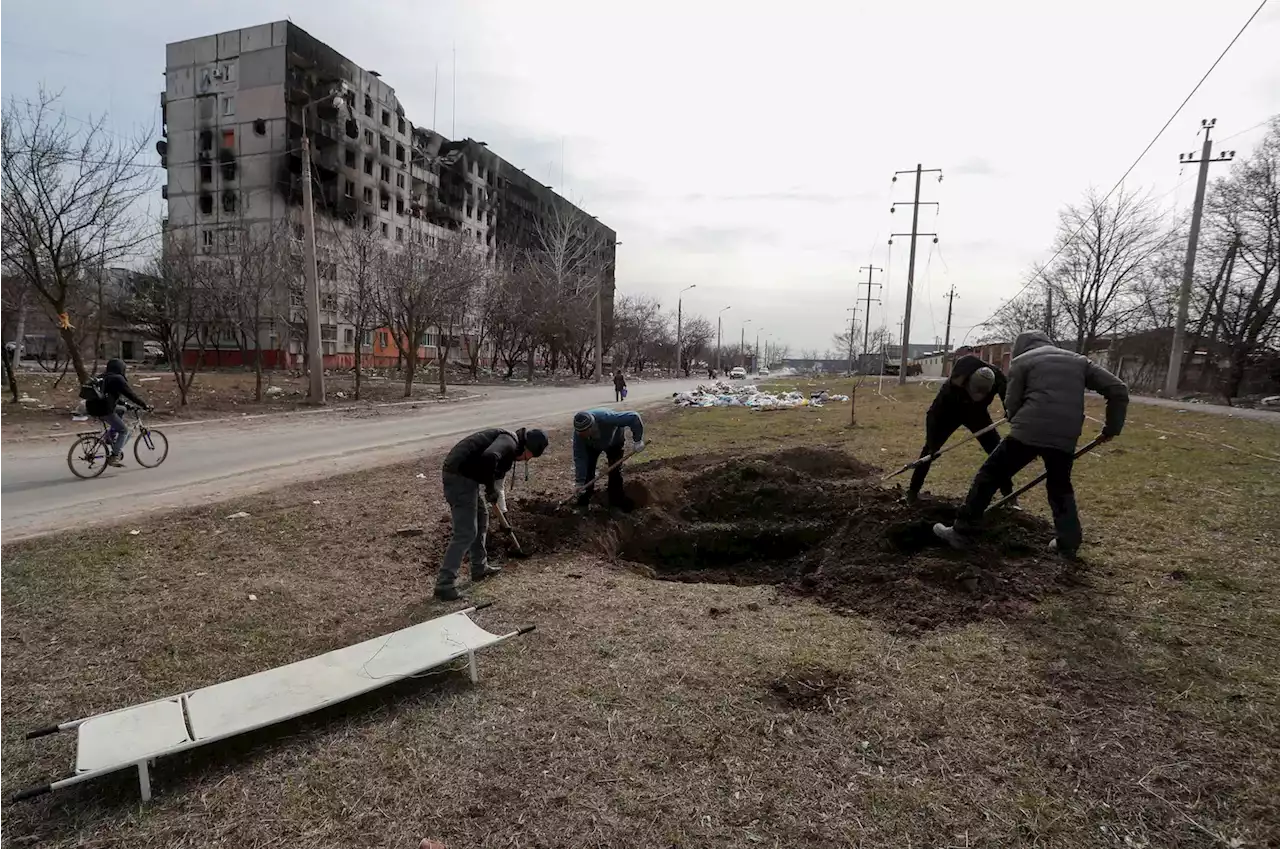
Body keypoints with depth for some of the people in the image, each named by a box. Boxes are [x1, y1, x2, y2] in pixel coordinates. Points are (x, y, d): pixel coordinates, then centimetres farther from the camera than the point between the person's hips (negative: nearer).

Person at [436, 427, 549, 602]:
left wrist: (502, 509, 35)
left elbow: (499, 479, 31)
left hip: (461, 475, 11)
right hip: (459, 477, -11)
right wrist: (490, 489, -19)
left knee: (481, 518, 24)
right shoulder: (509, 442, -11)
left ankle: (480, 568, 35)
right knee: (466, 533, -7)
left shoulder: (510, 450, 21)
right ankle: (444, 585, -2)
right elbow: (489, 457, -33)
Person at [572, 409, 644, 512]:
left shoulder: (607, 418, -48)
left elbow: (633, 417, -41)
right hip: (592, 445, 2)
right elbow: (579, 458, -31)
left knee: (615, 469, -10)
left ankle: (617, 498, 5)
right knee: (587, 469, -9)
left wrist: (637, 440, -38)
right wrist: (580, 482, -32)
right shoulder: (579, 432, -37)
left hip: (614, 442, -2)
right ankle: (585, 497, 8)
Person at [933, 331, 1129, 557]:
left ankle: (960, 533, 6)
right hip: (1065, 437, 4)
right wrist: (1112, 427, 23)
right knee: (1060, 488, 27)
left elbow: (1011, 405, 6)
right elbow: (1118, 389, 17)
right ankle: (1068, 543, 25)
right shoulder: (1079, 360, 23)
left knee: (989, 477, 5)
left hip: (1029, 432, -4)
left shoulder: (1022, 361, 12)